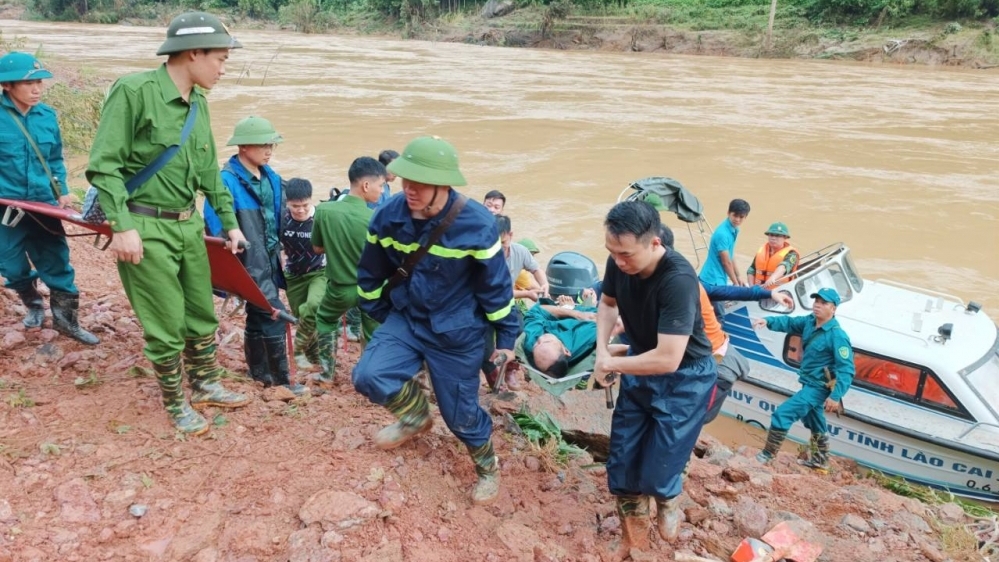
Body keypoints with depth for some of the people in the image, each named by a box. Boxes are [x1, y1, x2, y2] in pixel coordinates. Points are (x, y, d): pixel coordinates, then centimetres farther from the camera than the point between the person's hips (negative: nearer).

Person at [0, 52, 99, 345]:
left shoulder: (48, 116, 1)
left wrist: (62, 191, 5)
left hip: (43, 203, 2)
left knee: (58, 263, 4)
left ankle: (66, 319, 16)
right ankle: (33, 305, 39)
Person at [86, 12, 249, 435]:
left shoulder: (198, 102, 8)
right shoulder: (133, 91, -15)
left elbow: (209, 170, 17)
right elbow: (104, 165, -15)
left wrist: (229, 222, 18)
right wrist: (122, 226, -21)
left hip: (189, 225, 7)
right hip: (145, 228, -7)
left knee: (202, 314, 16)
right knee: (167, 326, 3)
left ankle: (206, 386, 35)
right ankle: (176, 405, 22)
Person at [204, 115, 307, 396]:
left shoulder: (271, 178, 8)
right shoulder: (227, 181, -16)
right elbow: (216, 228, -17)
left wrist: (278, 253, 20)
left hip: (268, 260, 8)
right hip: (247, 263, -8)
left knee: (258, 316, 17)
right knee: (272, 314, -9)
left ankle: (259, 374, 30)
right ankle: (282, 379, 3)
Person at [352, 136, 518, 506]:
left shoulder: (476, 225, -23)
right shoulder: (388, 216, -13)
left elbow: (496, 286, -11)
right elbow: (371, 275, 4)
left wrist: (506, 338, -4)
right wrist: (379, 316, 13)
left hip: (457, 332, -3)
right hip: (405, 319, 4)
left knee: (460, 412, 6)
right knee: (368, 376, -17)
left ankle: (488, 467, 38)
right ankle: (416, 416, 16)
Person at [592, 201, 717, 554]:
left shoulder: (678, 280, -35)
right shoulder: (619, 262, -16)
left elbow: (668, 359, -35)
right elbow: (608, 303, 8)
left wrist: (610, 364, -20)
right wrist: (601, 349, -8)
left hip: (684, 380, -5)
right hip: (639, 369, 6)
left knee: (657, 472, -1)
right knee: (622, 465, 9)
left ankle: (669, 503, 38)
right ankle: (633, 542, 35)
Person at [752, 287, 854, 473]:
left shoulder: (837, 336, -24)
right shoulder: (809, 322, -1)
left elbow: (846, 369, -25)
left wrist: (835, 396, -30)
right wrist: (768, 321, -22)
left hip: (818, 388, -9)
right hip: (809, 384, 9)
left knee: (782, 414, -13)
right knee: (815, 424, 24)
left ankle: (767, 456, -2)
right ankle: (820, 462, 43)